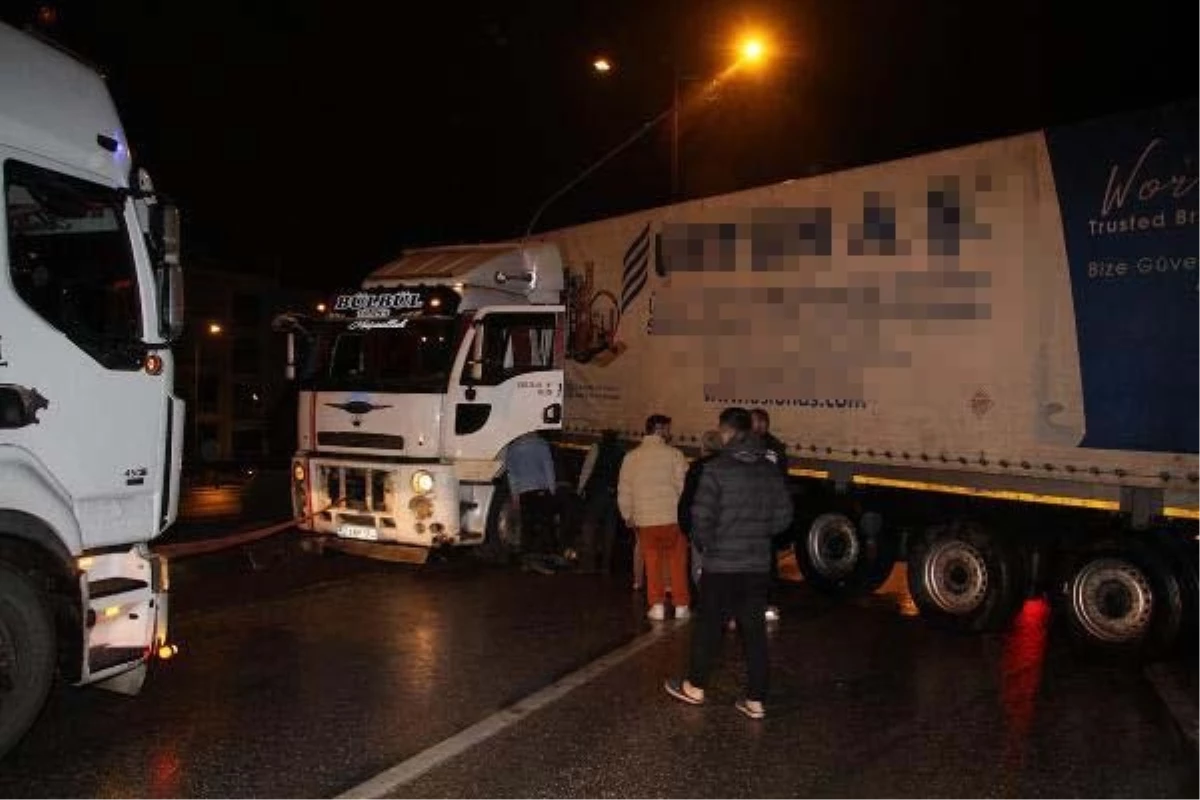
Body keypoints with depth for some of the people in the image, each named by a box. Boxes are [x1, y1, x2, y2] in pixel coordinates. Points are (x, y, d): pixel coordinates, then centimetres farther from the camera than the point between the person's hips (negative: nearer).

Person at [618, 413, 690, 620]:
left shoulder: (632, 456, 5)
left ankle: (657, 605, 11)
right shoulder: (673, 454, -6)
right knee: (677, 563, 9)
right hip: (672, 517, -3)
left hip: (644, 520, 3)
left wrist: (628, 516, 18)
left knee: (652, 563, 11)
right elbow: (684, 486, -8)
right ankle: (681, 606, 13)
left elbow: (623, 490, 7)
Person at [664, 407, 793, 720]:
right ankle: (756, 700, 14)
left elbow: (702, 516, -17)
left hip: (721, 564, -4)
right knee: (754, 630, 10)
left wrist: (704, 543, 1)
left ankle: (695, 686, 27)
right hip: (759, 564, 4)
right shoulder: (770, 470, 3)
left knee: (709, 626, 11)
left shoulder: (716, 468, -13)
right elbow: (783, 516, 6)